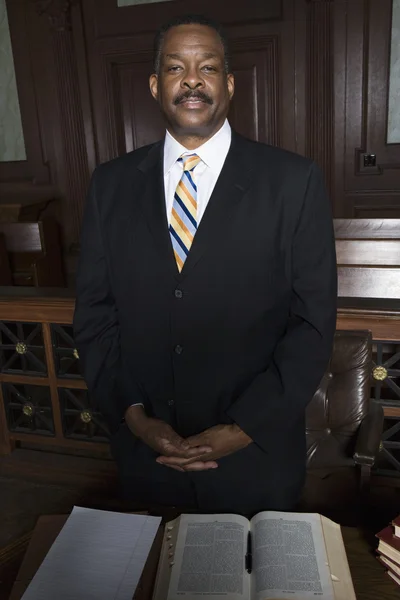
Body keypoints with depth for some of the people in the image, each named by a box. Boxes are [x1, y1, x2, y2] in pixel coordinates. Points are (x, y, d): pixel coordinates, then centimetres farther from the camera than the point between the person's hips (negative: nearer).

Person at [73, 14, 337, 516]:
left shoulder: (293, 182, -8)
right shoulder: (111, 184, 0)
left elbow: (313, 321, -8)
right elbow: (94, 313, 1)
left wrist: (246, 427, -14)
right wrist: (132, 414, -9)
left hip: (257, 458, -1)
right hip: (145, 452, 2)